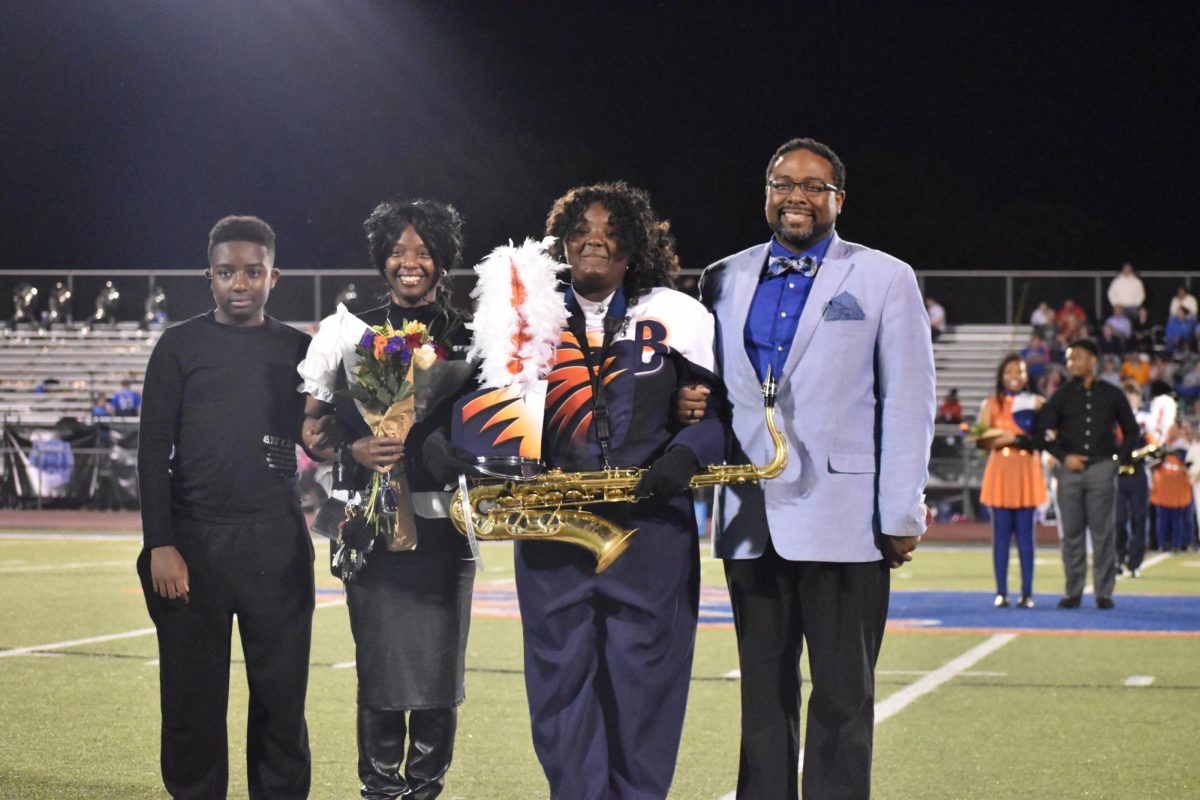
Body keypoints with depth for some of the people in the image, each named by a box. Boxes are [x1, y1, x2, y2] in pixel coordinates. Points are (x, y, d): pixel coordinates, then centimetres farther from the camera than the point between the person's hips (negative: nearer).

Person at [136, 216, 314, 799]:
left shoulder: (299, 350, 11)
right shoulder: (180, 346, 5)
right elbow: (153, 450, 1)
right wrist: (160, 545, -8)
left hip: (276, 545, 1)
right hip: (193, 540, -1)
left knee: (282, 694, 3)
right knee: (193, 695, 2)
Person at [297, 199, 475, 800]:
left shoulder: (471, 338, 9)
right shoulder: (350, 333, 6)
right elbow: (311, 428, 7)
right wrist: (355, 450, -11)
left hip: (446, 521, 1)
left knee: (440, 663, 2)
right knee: (380, 664, -3)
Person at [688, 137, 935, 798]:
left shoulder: (885, 279, 4)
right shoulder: (724, 279, 14)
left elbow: (909, 403, -1)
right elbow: (712, 386, 21)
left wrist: (901, 515, -7)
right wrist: (688, 401, -3)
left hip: (843, 519, -3)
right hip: (751, 519, 4)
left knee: (842, 698, 0)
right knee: (764, 693, 9)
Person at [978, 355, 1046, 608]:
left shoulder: (1035, 403, 8)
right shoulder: (992, 403, 7)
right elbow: (982, 440, -2)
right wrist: (1008, 438, -15)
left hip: (1027, 471, 0)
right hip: (1000, 471, 0)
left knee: (1025, 534, 0)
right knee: (1001, 533, -1)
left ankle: (1027, 592, 2)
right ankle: (1001, 592, 2)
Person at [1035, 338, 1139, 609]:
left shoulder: (1111, 394, 7)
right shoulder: (1062, 395, 8)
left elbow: (1131, 430, 15)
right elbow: (1042, 429, 6)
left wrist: (1121, 457, 3)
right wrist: (1063, 456, -3)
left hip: (1101, 467, -1)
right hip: (1070, 469, 1)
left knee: (1102, 531, -3)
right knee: (1071, 532, 2)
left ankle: (1104, 592, 1)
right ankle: (1073, 592, 8)